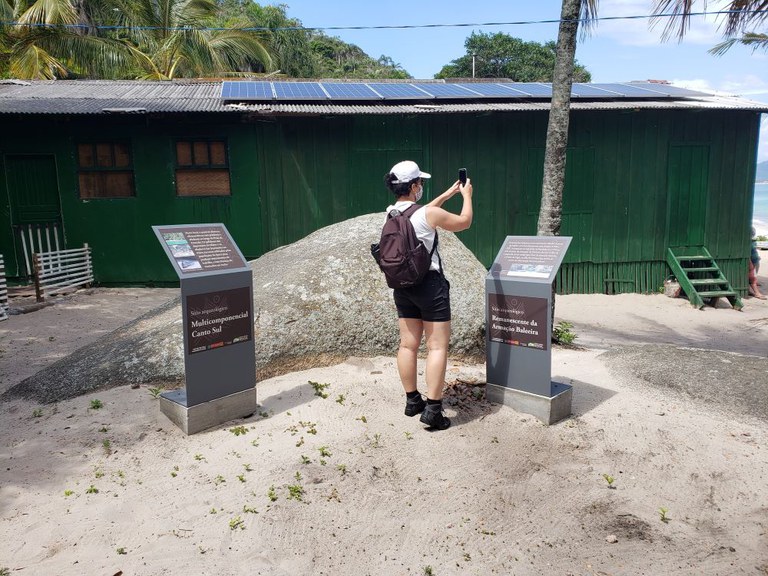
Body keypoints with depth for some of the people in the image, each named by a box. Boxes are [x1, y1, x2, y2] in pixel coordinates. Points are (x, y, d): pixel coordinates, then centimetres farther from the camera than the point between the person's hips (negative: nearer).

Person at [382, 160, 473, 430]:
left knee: (408, 344, 12)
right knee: (437, 346, -1)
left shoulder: (391, 213, 3)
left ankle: (412, 401, 24)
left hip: (402, 285, 7)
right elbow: (464, 222, 0)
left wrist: (447, 194, 27)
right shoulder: (429, 214, -16)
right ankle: (433, 410, -3)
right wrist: (467, 196, 16)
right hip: (430, 284, -7)